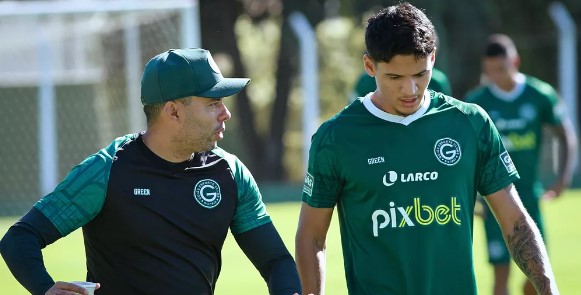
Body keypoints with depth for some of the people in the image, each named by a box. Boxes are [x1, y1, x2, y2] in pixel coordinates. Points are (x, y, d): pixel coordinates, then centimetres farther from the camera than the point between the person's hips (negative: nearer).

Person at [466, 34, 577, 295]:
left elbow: (567, 136, 6)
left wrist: (564, 176, -6)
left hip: (529, 195, 1)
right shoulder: (476, 102, -5)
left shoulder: (541, 95, -3)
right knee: (501, 273, -6)